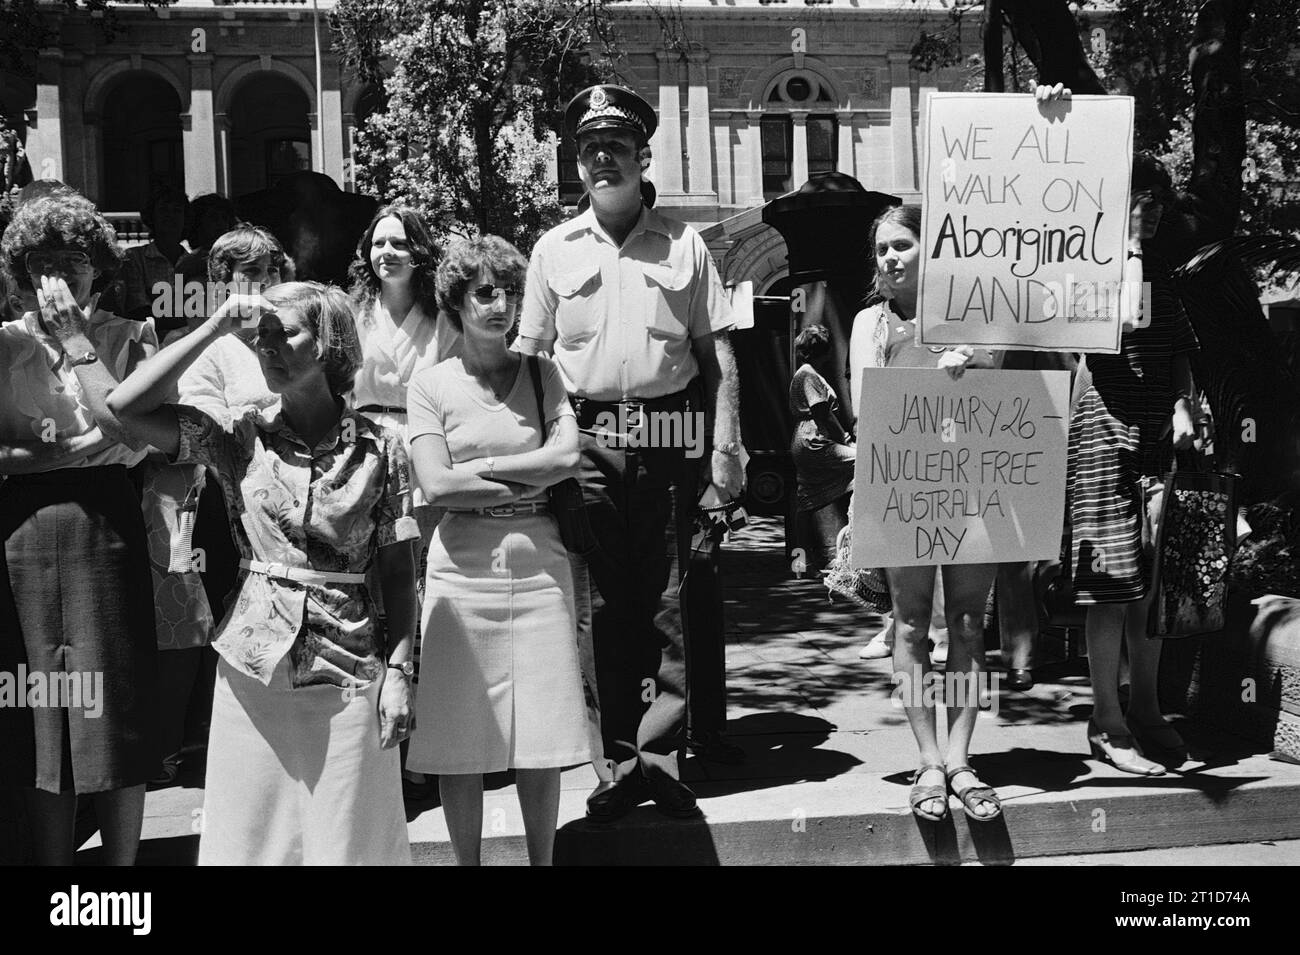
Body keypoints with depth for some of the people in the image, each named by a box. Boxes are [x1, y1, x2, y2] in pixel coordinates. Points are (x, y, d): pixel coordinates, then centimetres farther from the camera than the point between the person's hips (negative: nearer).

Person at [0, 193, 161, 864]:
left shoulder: (126, 337, 5)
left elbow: (131, 429, -12)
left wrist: (75, 335, -11)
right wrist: (67, 451, -12)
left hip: (105, 526, -1)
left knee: (113, 713, 3)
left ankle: (121, 864, 15)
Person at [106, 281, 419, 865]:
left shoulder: (379, 449, -2)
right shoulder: (240, 440, 2)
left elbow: (398, 570, -1)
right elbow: (125, 407, -9)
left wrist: (399, 672, -7)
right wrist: (212, 330, -8)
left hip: (348, 673, -1)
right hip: (254, 669, 2)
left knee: (348, 840, 7)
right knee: (251, 837, 10)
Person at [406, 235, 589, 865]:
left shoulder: (540, 373, 9)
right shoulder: (430, 384, 3)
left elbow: (568, 457, -5)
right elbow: (436, 486, -8)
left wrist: (477, 466, -8)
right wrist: (528, 480, -8)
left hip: (539, 563, 2)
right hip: (463, 568, -1)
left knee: (542, 739, 4)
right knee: (458, 735, 2)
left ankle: (542, 861, 18)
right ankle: (465, 861, 17)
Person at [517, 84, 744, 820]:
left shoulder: (684, 244, 8)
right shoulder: (555, 250, 9)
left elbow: (717, 351, 7)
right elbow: (529, 356, 10)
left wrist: (727, 445, -1)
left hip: (669, 435, 0)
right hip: (586, 439, 1)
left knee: (670, 603, 0)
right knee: (601, 604, 3)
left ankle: (661, 751, 7)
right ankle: (620, 759, 12)